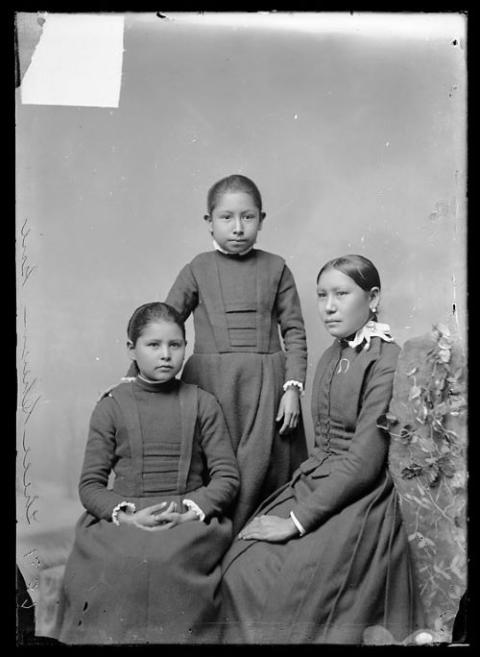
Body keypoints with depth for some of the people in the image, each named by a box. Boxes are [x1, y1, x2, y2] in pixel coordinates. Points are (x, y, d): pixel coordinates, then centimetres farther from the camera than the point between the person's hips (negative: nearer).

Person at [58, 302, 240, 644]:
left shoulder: (202, 403, 9)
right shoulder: (112, 406, 9)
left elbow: (227, 476, 5)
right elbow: (91, 484, 6)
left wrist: (189, 511, -12)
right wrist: (126, 514, -12)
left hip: (189, 517, 0)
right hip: (122, 517, 1)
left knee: (167, 558, -30)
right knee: (113, 562, -29)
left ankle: (176, 633, -6)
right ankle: (109, 635, -5)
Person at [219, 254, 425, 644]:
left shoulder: (387, 360, -13)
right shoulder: (333, 356, 12)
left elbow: (366, 456, -18)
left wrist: (299, 519, -18)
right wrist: (298, 494, 0)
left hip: (360, 498, -7)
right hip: (315, 482, 7)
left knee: (279, 581, -19)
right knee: (240, 564, -11)